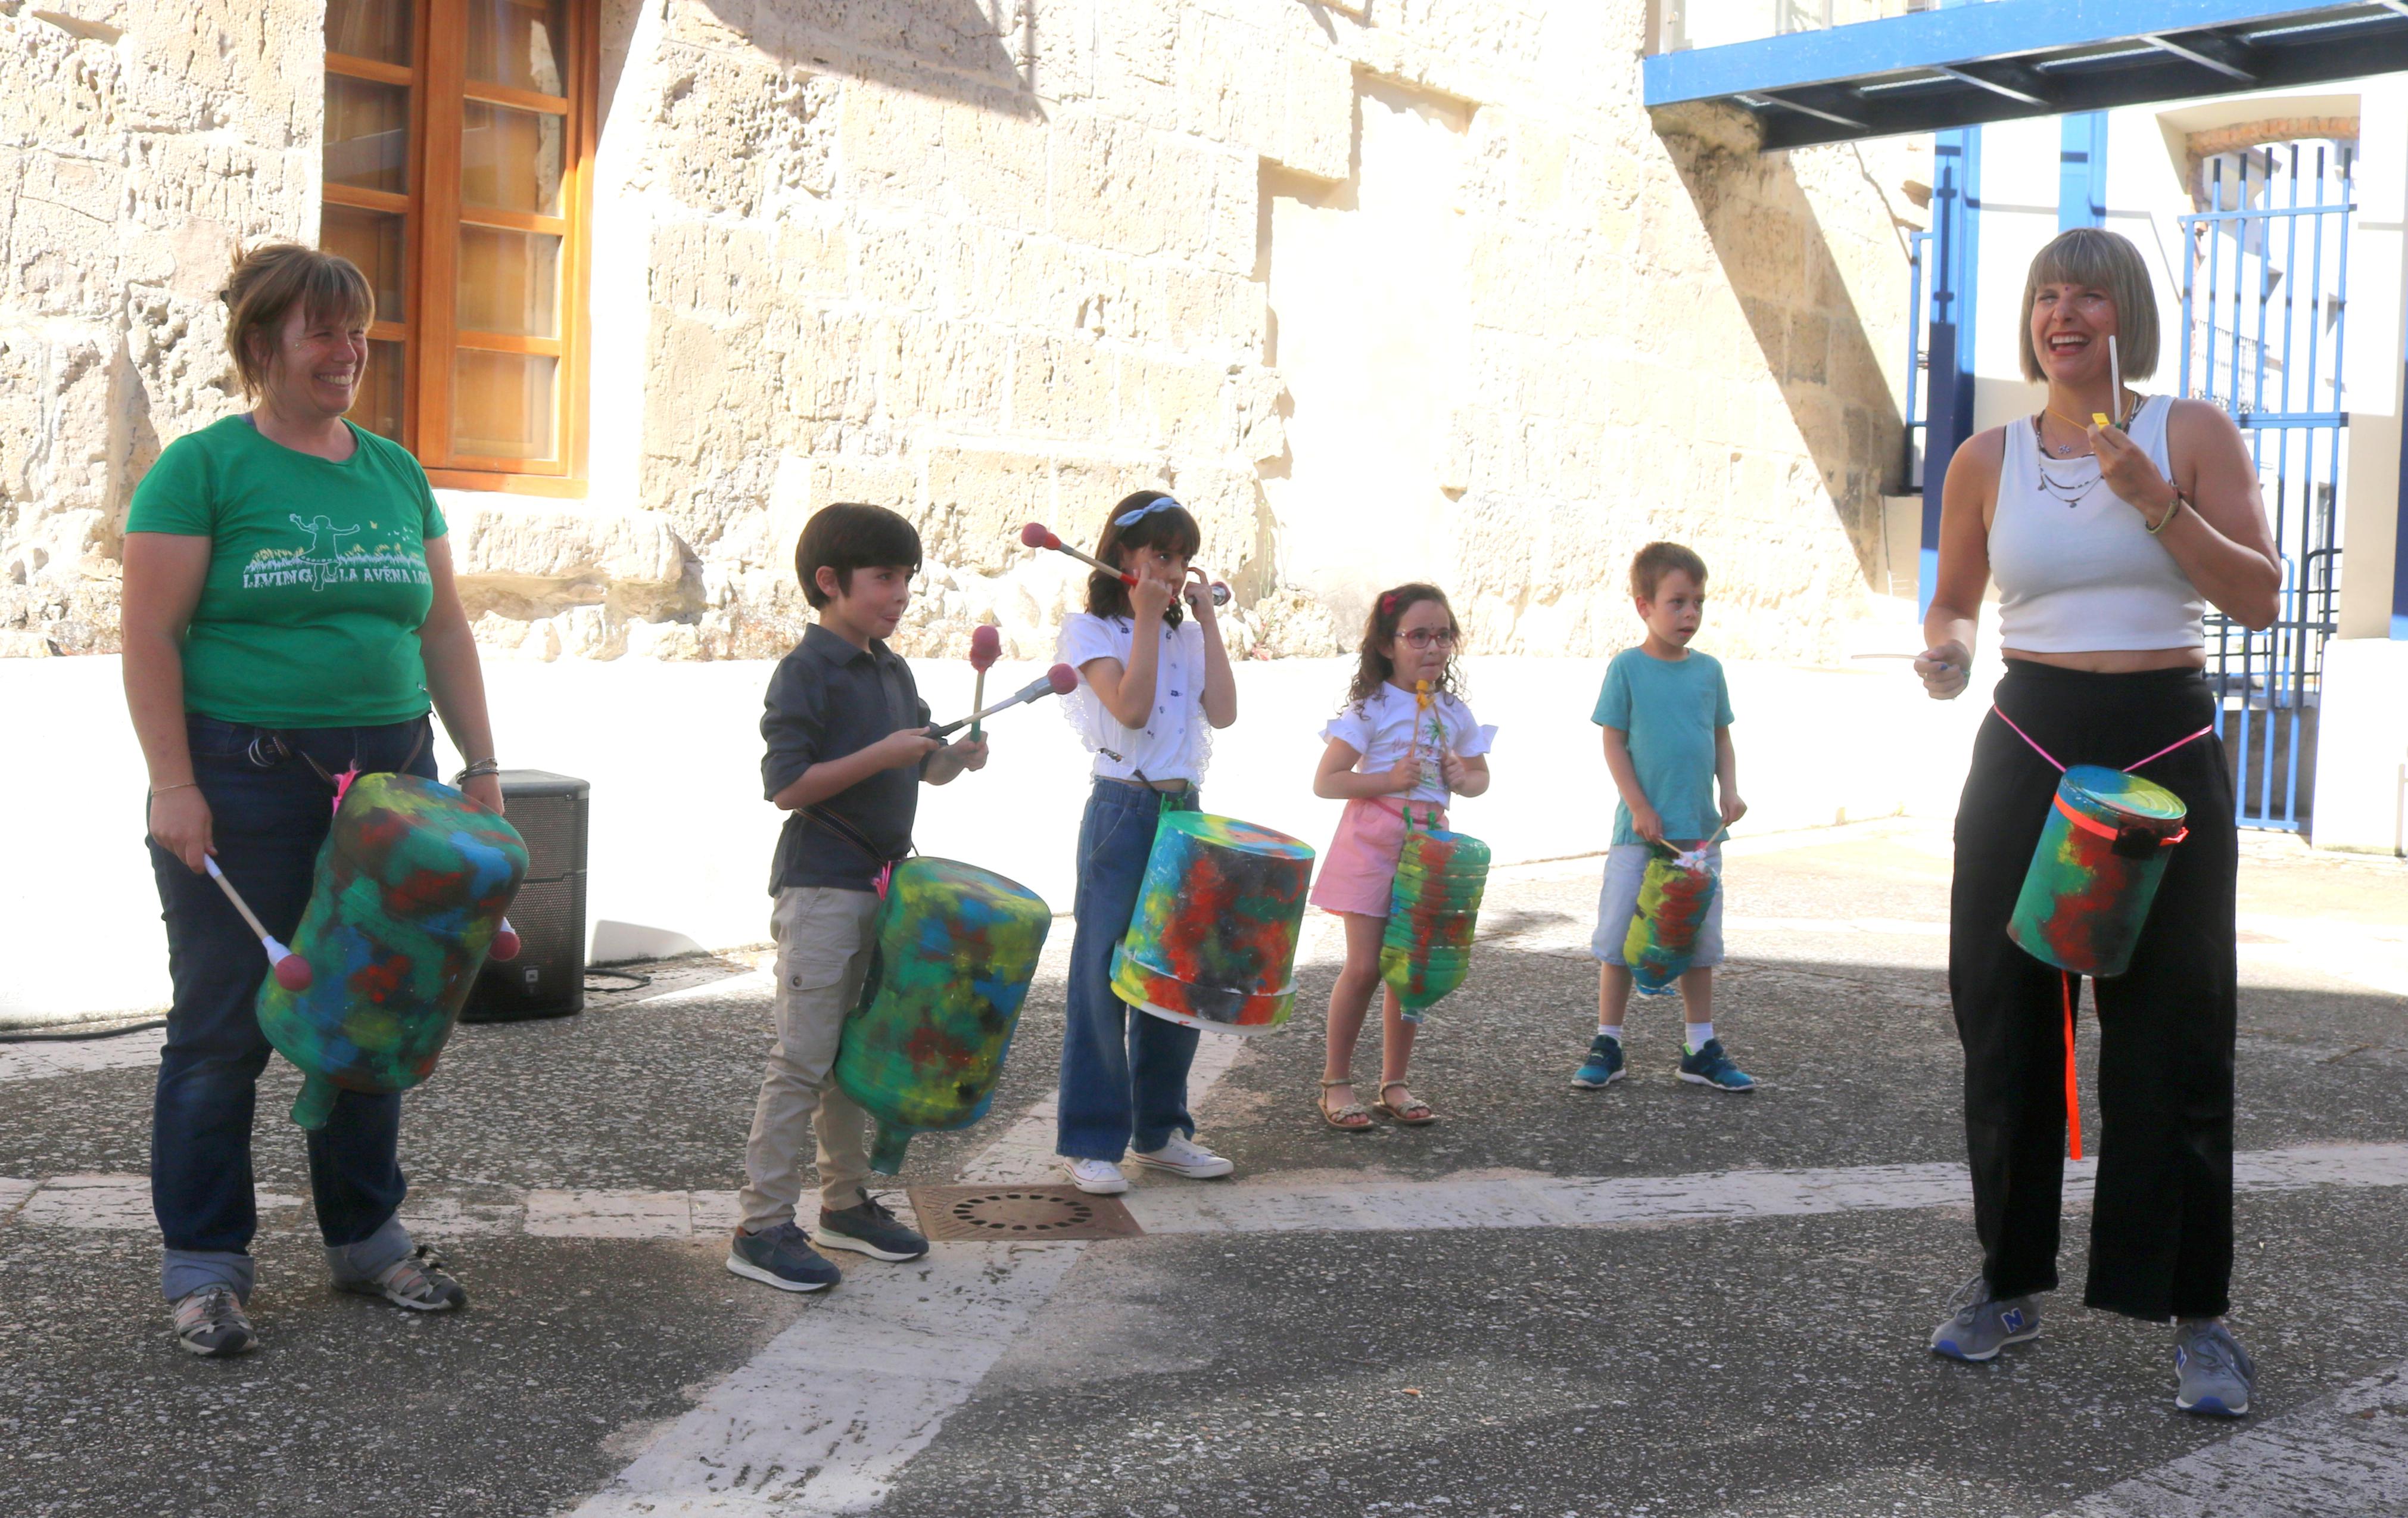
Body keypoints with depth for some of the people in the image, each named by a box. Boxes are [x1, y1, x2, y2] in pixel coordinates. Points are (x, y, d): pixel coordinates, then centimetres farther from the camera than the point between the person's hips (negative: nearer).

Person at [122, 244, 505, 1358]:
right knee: (224, 1029, 1)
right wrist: (173, 784, -16)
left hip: (388, 781, 5)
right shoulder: (203, 467, -3)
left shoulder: (395, 473, 13)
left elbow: (444, 631, 15)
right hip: (244, 789, -5)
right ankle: (204, 1267, 12)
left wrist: (481, 767, 10)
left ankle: (366, 1235, 25)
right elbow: (150, 635, -8)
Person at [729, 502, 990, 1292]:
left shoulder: (893, 672, 13)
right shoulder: (805, 672, -12)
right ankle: (761, 1227, 0)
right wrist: (881, 755, -21)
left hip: (880, 885, 8)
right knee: (803, 1059, -6)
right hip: (819, 890, -8)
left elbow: (922, 766, 21)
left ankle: (845, 1204, 26)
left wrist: (958, 755, 0)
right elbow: (787, 785, -18)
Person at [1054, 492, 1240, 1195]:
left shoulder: (1184, 634, 13)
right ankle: (1090, 1142, 5)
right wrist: (1147, 617, -13)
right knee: (1104, 978, -3)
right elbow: (1130, 707, -17)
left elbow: (1223, 712, -3)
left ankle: (1161, 1129, 22)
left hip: (1184, 813, 6)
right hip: (1122, 814, -5)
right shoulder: (1090, 629, -2)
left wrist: (1205, 617, -2)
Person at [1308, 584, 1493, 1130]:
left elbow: (1480, 775, 22)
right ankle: (1336, 1082, 7)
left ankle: (1394, 1084, 18)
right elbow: (1325, 782, -11)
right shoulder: (1370, 709, -7)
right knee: (1365, 966, -7)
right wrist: (1388, 780, -20)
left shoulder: (1454, 712, 9)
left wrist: (1462, 778, -1)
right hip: (1372, 842, -5)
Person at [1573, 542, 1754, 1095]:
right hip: (1640, 831, -4)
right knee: (1619, 936, 0)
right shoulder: (1626, 668, -4)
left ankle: (1701, 1049, 19)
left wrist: (1730, 792, -1)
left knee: (1699, 938, 10)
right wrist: (1639, 807, -12)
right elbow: (1614, 743, -5)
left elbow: (1721, 739, 14)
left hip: (1700, 830, 4)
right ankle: (1607, 1045, 12)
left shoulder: (1709, 669, 7)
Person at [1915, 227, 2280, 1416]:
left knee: (2170, 1036, -3)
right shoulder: (1987, 460, 6)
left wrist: (2157, 502, -16)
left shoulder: (2192, 434, 1)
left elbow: (2258, 598, -4)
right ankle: (2009, 1282, 19)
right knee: (2006, 1024, 4)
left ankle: (2197, 1315, 7)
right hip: (2027, 750, 2)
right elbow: (1953, 600, 17)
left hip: (2165, 749, -2)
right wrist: (1945, 649, -6)